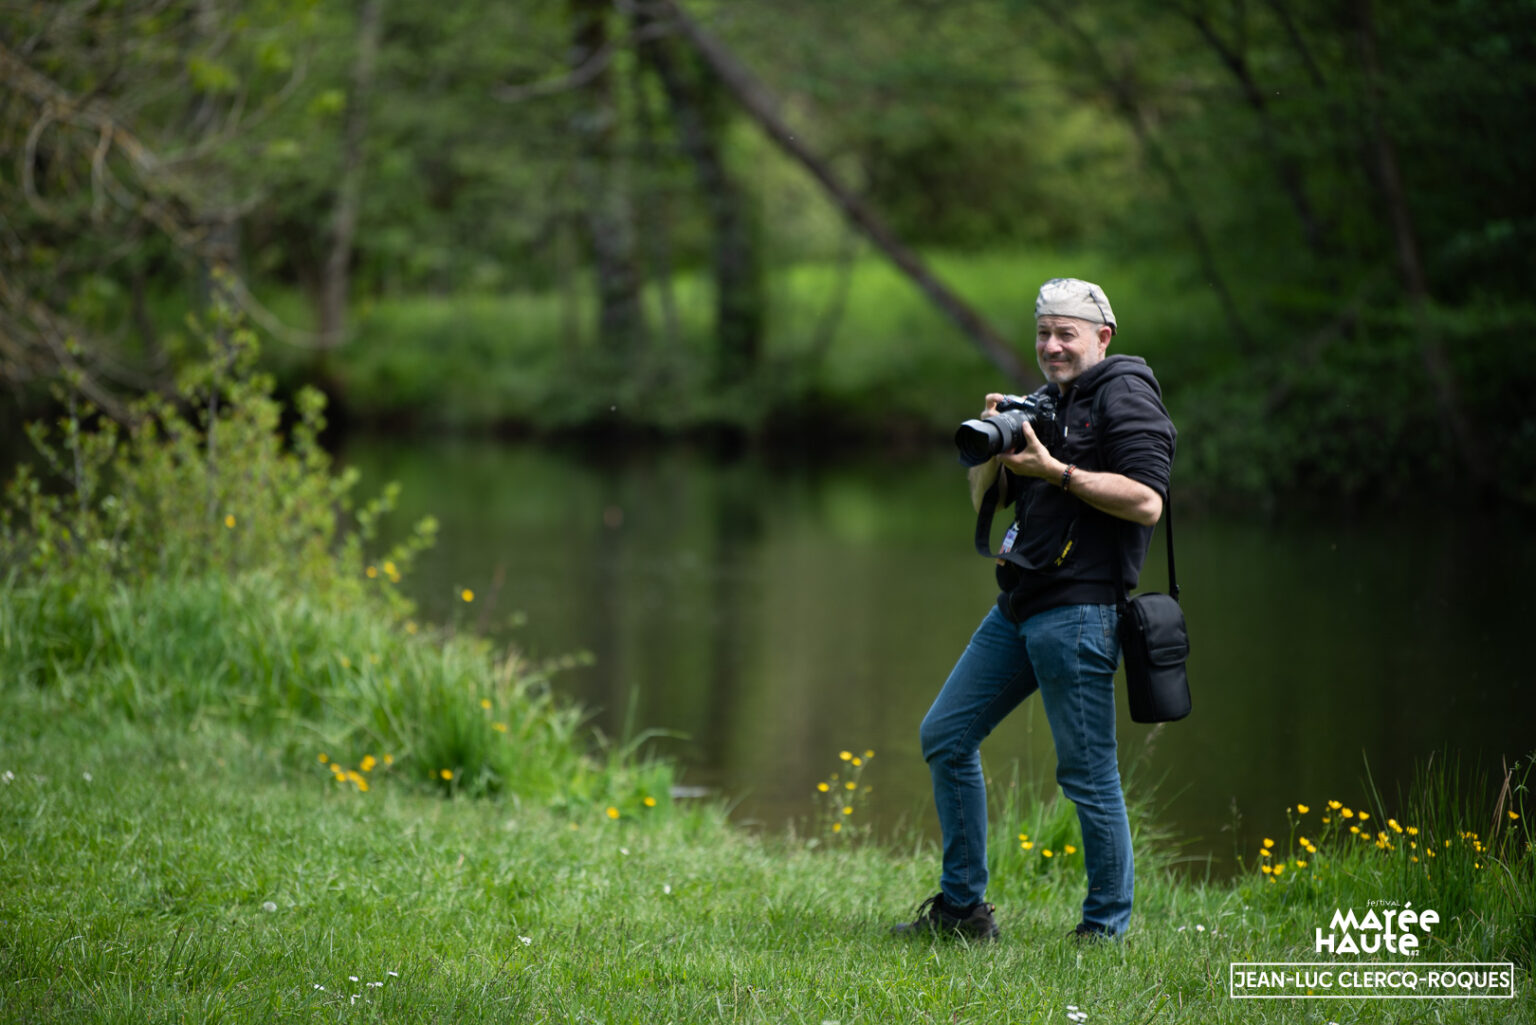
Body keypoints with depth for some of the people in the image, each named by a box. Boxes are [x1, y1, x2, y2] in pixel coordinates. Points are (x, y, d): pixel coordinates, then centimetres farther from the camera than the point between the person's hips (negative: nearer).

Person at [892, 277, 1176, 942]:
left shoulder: (1125, 393, -6)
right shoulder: (1044, 401, 20)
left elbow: (1146, 502, -18)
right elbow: (985, 498, 20)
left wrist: (1055, 470, -17)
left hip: (1079, 608, -9)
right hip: (1019, 606, 9)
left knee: (1087, 774, -6)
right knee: (945, 736, 11)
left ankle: (1106, 929, 4)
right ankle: (963, 906, 19)